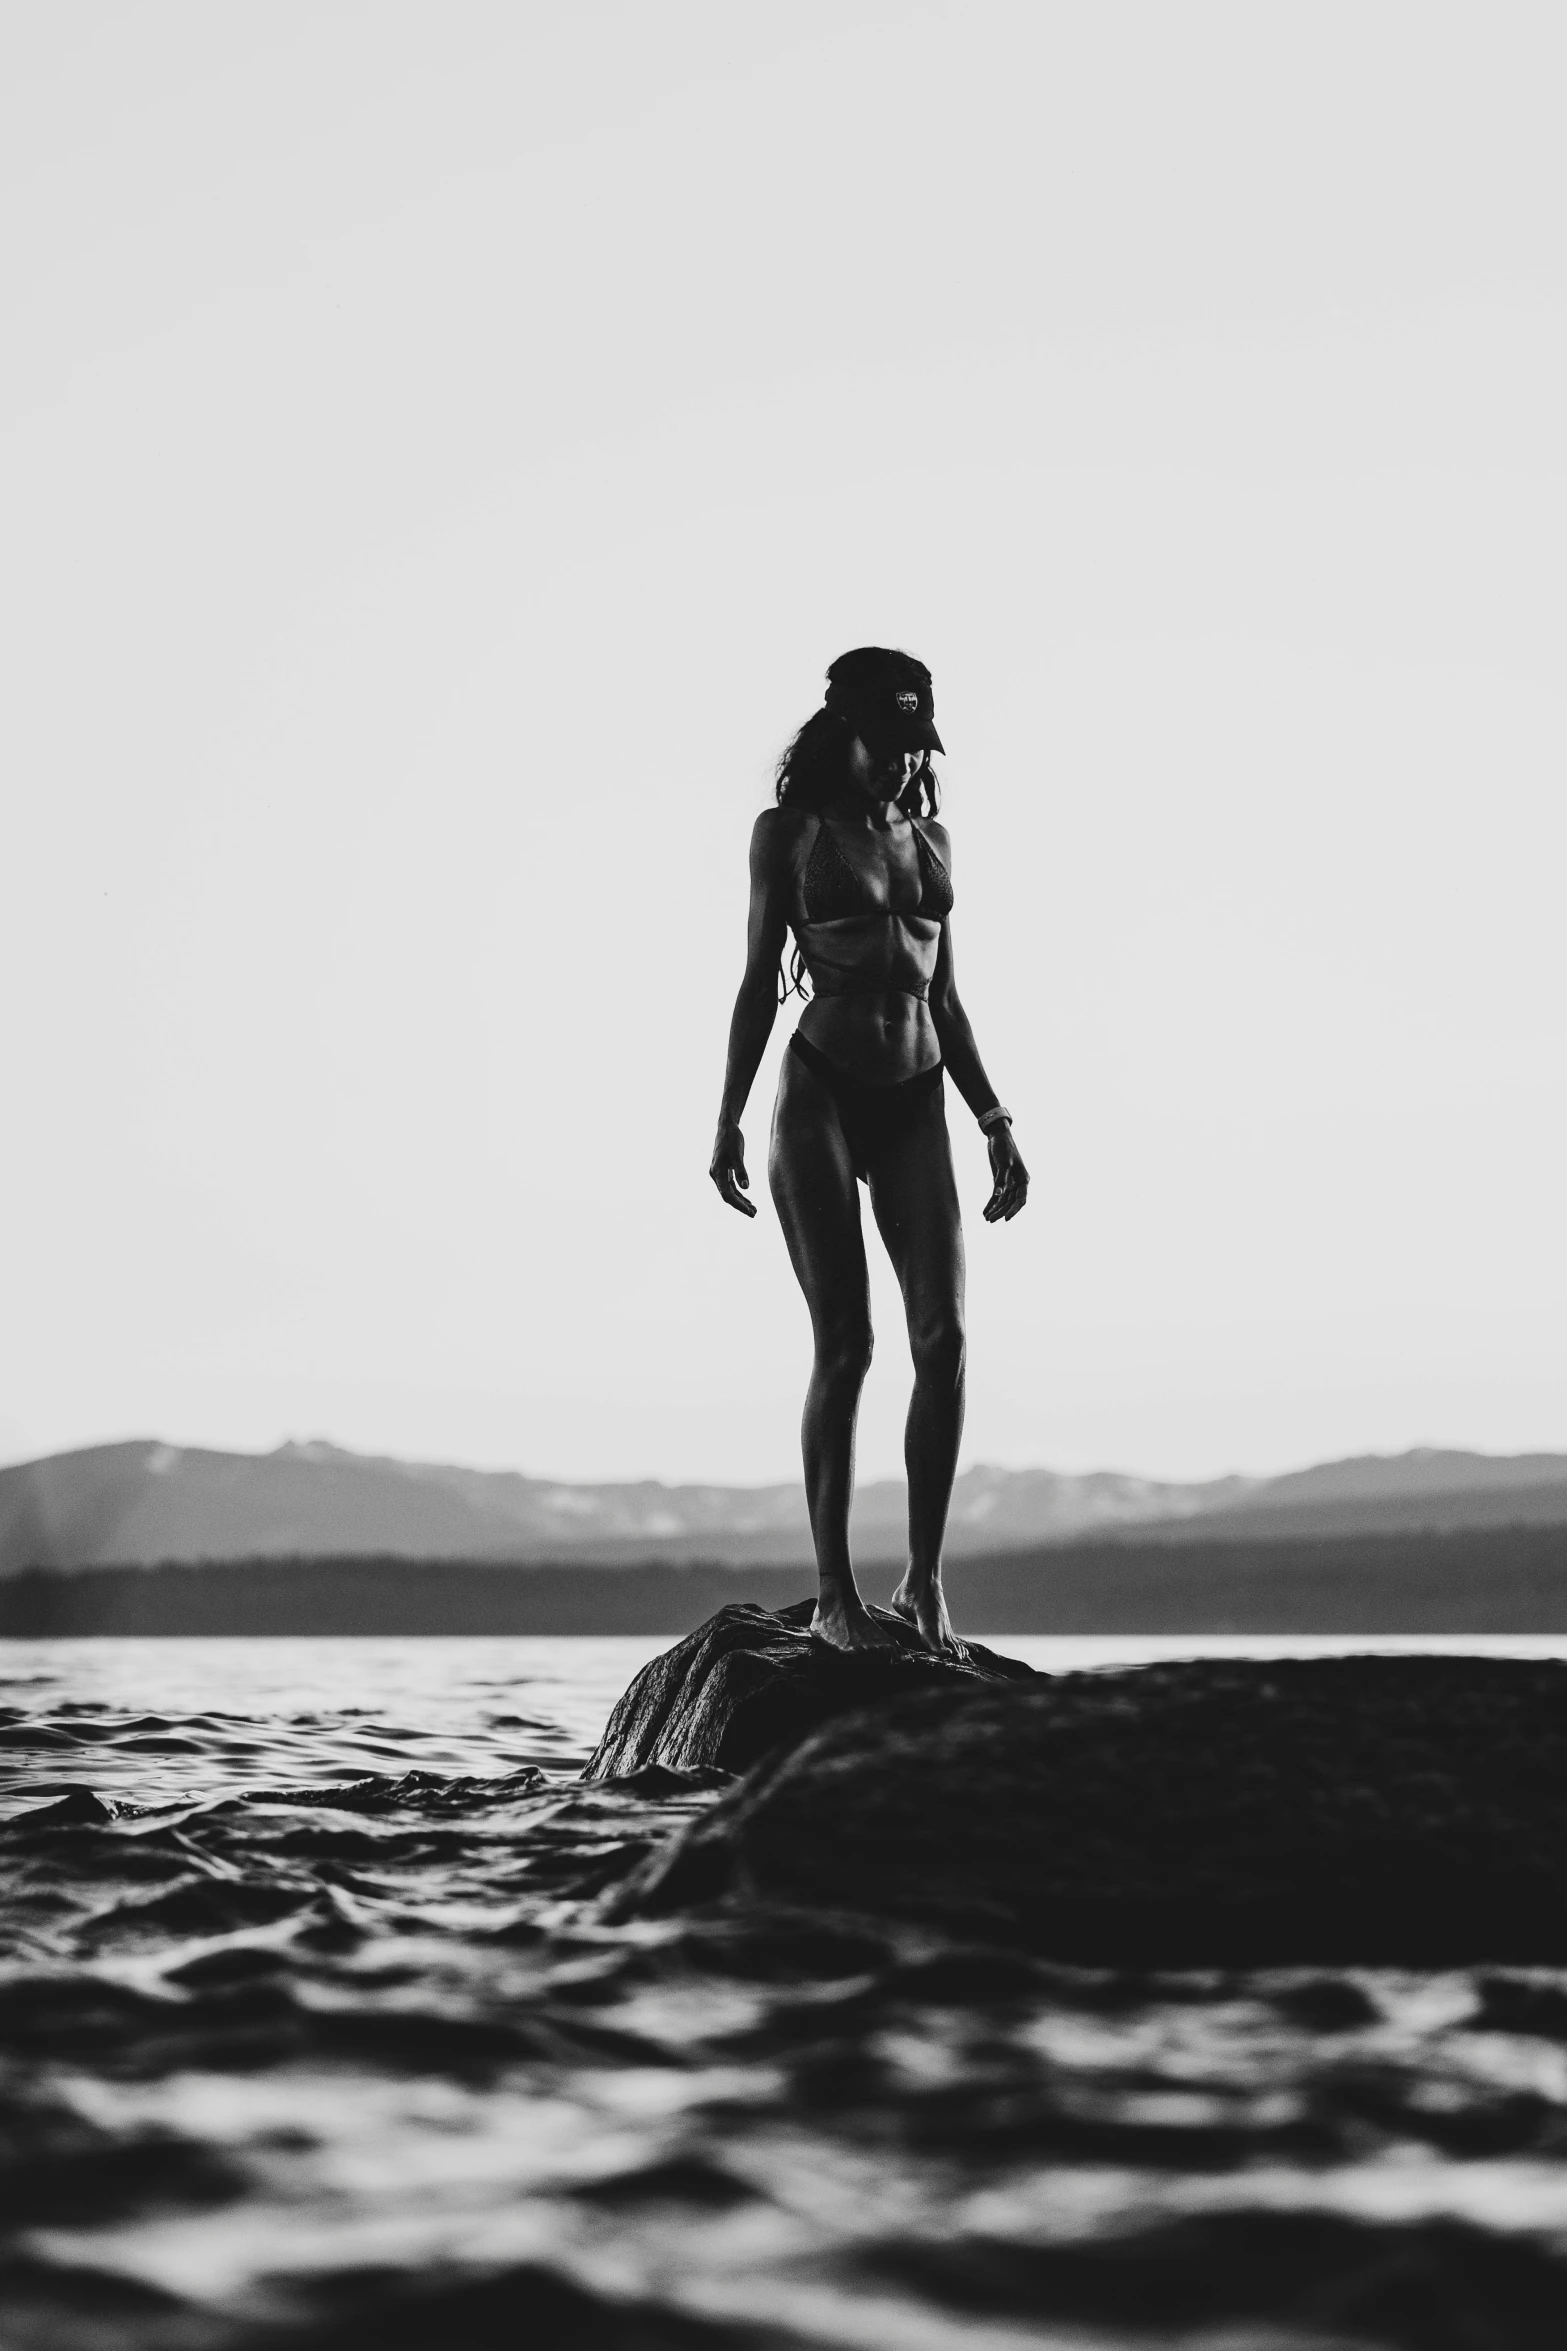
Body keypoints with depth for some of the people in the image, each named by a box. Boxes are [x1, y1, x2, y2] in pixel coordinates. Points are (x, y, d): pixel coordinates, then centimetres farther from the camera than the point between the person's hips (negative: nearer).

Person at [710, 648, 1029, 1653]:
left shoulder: (932, 839, 15)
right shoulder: (790, 832, 3)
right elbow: (760, 985, 2)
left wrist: (997, 1125, 13)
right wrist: (729, 1119, -7)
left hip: (917, 1104, 4)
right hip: (819, 1095, -4)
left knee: (944, 1336, -9)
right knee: (844, 1345, -9)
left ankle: (925, 1582, -3)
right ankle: (836, 1596, -4)